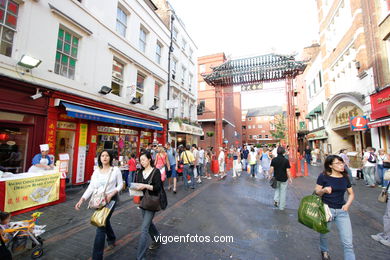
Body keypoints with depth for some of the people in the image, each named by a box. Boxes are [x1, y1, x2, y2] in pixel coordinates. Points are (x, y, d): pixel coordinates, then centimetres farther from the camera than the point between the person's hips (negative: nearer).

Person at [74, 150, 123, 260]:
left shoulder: (116, 170, -11)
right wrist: (82, 199, -12)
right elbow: (91, 187, -2)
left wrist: (111, 194, -20)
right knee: (105, 222, 24)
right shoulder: (96, 171, 1)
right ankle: (112, 240, 51)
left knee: (101, 226, -7)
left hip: (111, 199, -5)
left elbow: (120, 185, -6)